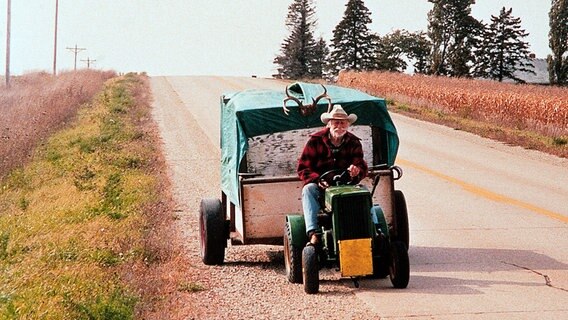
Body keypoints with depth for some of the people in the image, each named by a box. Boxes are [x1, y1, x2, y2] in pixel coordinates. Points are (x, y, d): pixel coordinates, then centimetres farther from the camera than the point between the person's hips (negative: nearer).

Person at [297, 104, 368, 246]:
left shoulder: (354, 142, 7)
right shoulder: (315, 140, 0)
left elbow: (362, 167, -2)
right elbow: (303, 168, -4)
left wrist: (356, 171, -29)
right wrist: (318, 180, -24)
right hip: (320, 186, -1)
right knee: (308, 189, -34)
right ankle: (313, 233, -47)